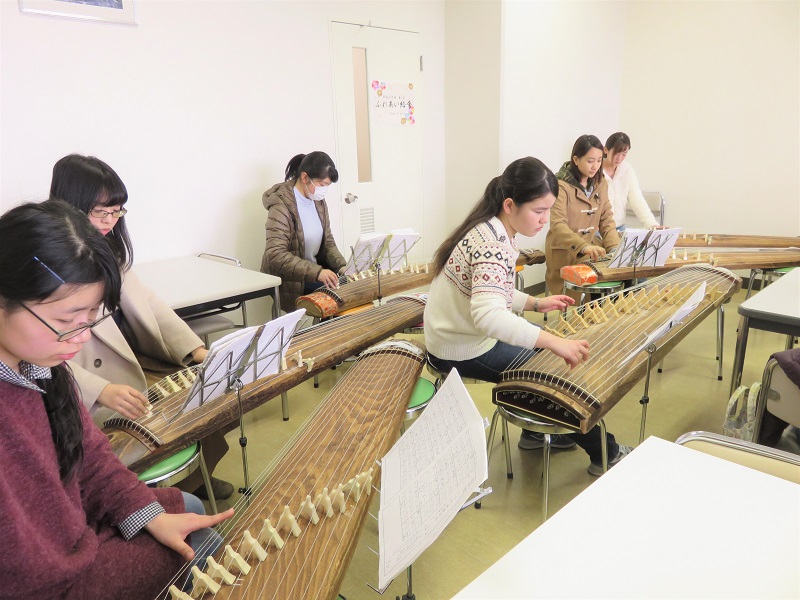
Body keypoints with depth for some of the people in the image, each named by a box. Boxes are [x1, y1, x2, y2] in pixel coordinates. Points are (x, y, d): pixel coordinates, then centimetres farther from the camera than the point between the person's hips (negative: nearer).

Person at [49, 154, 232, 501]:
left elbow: (145, 302, 1)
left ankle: (193, 479, 21)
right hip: (87, 380, -7)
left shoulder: (109, 245, 7)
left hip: (135, 360, 8)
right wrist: (102, 391, -38)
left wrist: (196, 350, -12)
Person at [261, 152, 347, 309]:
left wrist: (342, 267, -9)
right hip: (288, 282, -7)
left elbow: (328, 241, 10)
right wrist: (317, 272, -37)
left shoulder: (319, 202, 6)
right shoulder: (281, 206, -18)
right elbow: (275, 255, -28)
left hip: (314, 270, 8)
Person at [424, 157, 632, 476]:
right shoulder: (493, 245, -28)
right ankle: (605, 454, 18)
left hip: (461, 334, 10)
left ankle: (536, 431, 34)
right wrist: (555, 343, -45)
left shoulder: (491, 229, 2)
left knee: (548, 349, 21)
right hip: (465, 353, -10)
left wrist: (536, 303, 3)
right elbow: (488, 315, -43)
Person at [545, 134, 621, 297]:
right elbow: (558, 225, -24)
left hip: (592, 247, 6)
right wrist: (584, 247, -40)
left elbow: (606, 219, 8)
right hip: (564, 253, -6)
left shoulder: (601, 184, 8)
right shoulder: (561, 185, -14)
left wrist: (615, 247, -10)